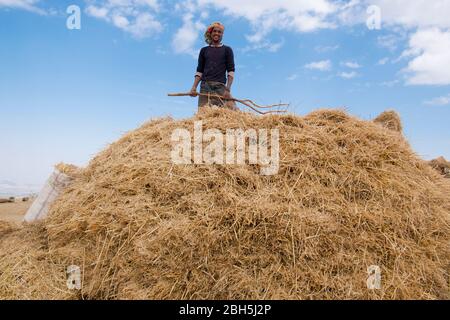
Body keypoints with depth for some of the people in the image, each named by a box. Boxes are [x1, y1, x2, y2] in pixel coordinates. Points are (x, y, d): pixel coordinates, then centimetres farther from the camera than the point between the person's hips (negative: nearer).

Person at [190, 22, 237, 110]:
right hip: (205, 86, 2)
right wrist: (194, 87, 1)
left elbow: (231, 71, 4)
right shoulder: (204, 50, 19)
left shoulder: (227, 50, 13)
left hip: (221, 86, -2)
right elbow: (199, 71, 16)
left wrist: (228, 89, -10)